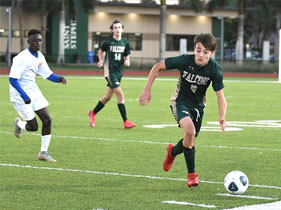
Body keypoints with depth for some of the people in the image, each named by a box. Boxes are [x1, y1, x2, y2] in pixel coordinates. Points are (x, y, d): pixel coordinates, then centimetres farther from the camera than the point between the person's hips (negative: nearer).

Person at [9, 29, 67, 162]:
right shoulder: (21, 58, -22)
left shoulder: (40, 57, 3)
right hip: (20, 95, -7)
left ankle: (43, 152, 7)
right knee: (33, 126, -5)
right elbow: (12, 79, -24)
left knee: (47, 120, -3)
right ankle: (18, 123, 30)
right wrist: (24, 96, -31)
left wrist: (58, 79, -12)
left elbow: (48, 74, 11)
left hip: (33, 91, 7)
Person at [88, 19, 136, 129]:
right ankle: (126, 121, -13)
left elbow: (127, 57, 16)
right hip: (110, 71, -6)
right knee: (120, 94, -16)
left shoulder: (125, 43, 6)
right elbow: (101, 51, 12)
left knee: (108, 96, 15)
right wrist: (100, 60, -5)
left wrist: (127, 62, -6)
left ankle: (93, 113, 36)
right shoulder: (108, 41, -5)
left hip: (119, 72, 6)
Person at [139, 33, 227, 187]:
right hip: (180, 101, -3)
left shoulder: (215, 69, -20)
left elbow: (220, 96, -16)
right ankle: (191, 174, -15)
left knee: (190, 141, 6)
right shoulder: (185, 61, -23)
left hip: (198, 105, 3)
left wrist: (222, 118, -33)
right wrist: (147, 90, -13)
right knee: (190, 131, -28)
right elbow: (157, 66, -11)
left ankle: (172, 152, 45)